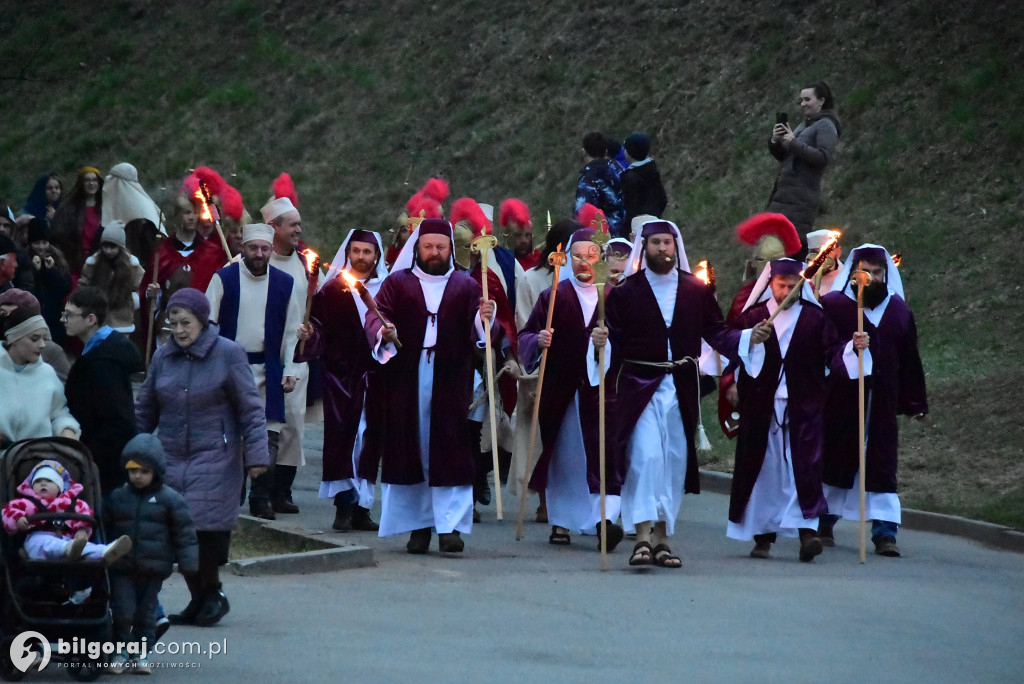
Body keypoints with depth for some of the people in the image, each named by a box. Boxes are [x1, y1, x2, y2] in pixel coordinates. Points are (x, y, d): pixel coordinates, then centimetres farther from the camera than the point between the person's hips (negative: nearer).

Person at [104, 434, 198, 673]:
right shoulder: (117, 497, 3)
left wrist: (188, 564, -5)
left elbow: (185, 533, -1)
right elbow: (104, 527, 11)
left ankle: (141, 653, 17)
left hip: (154, 569, -1)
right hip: (121, 567, 1)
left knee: (146, 611, 7)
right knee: (122, 610, -2)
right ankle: (121, 651, 11)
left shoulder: (170, 499, -3)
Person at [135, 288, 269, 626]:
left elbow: (251, 409, -2)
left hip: (215, 458, -5)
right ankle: (200, 597, 14)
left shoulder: (228, 354, -3)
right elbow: (145, 410, 18)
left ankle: (212, 594, 3)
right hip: (170, 459, 5)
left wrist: (256, 455, -8)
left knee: (206, 525, -15)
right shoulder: (163, 357, 9)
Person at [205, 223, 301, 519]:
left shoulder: (284, 283, 6)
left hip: (268, 370, 2)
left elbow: (292, 331, 10)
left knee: (270, 434, -4)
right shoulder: (224, 278, -1)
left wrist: (290, 370, 3)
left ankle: (262, 497, 3)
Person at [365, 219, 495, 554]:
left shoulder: (466, 286, 13)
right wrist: (383, 332, -23)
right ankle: (418, 525, 7)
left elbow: (477, 333, 2)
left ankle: (451, 526, -9)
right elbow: (375, 316, -1)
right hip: (406, 380, 0)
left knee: (450, 452, -7)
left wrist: (484, 319, -21)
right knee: (410, 448, 0)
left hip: (450, 381, 0)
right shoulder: (397, 283, 11)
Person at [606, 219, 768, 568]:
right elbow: (613, 341, -4)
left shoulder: (697, 291, 9)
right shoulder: (625, 292, 2)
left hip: (681, 389, 3)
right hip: (640, 388, -3)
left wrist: (749, 337, -9)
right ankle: (642, 537, -18)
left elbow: (717, 334, 7)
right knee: (645, 455, -16)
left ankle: (662, 537, 15)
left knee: (674, 461, 6)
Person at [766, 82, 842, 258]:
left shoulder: (826, 126, -4)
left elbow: (823, 157, -18)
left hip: (801, 195, -9)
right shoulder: (804, 125, 22)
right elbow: (783, 156, 22)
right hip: (785, 192, 9)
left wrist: (794, 143, -18)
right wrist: (775, 142, 1)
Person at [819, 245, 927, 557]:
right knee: (835, 459, 6)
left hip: (883, 402, 3)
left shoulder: (898, 310, 10)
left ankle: (885, 532, -3)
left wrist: (915, 402, 14)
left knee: (882, 463, -1)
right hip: (840, 401, -3)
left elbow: (910, 360, 14)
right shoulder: (833, 305, -2)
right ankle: (824, 523, 21)